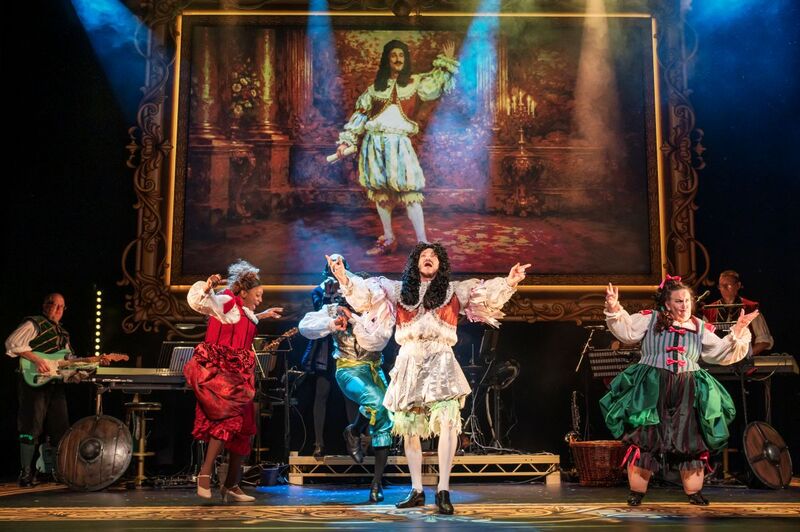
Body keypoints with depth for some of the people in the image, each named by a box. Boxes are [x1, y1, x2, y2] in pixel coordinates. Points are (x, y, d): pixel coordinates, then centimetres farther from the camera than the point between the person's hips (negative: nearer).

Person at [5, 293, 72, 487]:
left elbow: (68, 359, 26)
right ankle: (26, 473, -2)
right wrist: (36, 359, -23)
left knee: (60, 429, 8)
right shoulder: (33, 324, -2)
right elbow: (12, 343, -15)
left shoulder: (63, 332, 23)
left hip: (56, 384, 8)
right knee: (32, 427, -8)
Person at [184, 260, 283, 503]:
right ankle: (205, 474, -16)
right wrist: (208, 286, -44)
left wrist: (262, 315, 43)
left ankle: (231, 486, 17)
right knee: (228, 418, -25)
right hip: (218, 371, -9)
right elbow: (198, 301, -26)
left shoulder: (244, 311, 18)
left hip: (238, 375, 9)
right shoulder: (227, 302, -7)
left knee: (243, 428, 8)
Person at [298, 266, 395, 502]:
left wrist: (355, 318, -21)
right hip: (349, 369, -3)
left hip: (374, 369, 3)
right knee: (375, 402, -32)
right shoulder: (336, 309, -5)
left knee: (384, 423, -4)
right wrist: (331, 324, -25)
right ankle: (353, 432, 0)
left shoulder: (381, 309, -5)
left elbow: (378, 341, -17)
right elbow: (305, 326, -10)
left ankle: (377, 482, 8)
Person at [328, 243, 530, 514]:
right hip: (409, 362, 2)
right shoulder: (399, 290, 14)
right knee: (409, 428, 5)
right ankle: (416, 491, 17)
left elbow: (486, 291, 4)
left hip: (440, 362, -2)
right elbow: (368, 290, 9)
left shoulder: (454, 291, 12)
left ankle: (443, 491, -17)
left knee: (447, 420, -21)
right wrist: (345, 280, -7)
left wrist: (508, 283, -13)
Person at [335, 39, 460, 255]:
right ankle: (388, 239, 15)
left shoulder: (415, 83, 11)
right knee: (380, 191, 5)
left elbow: (439, 82, 4)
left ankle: (422, 242, -10)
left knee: (409, 191, -11)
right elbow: (361, 114, 13)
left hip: (399, 143, -2)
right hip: (375, 142, 3)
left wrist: (446, 61, -2)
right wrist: (347, 140, 8)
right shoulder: (376, 87, 13)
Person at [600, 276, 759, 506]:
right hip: (652, 389, -3)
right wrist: (614, 310, -15)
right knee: (645, 437, -3)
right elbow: (626, 331, -2)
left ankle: (694, 492, 18)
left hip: (687, 391, 3)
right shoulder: (651, 319, 3)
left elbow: (722, 353, 14)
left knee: (691, 440, 5)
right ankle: (637, 491, 7)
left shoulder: (700, 328, 11)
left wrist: (738, 332, 4)